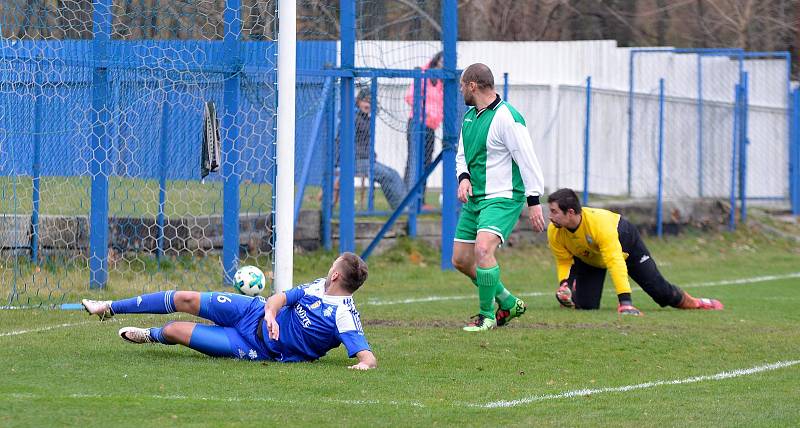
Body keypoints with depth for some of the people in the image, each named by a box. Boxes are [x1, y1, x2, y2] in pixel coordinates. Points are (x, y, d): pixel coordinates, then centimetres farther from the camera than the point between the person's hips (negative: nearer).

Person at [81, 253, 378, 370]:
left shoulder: (344, 316, -26)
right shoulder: (320, 286, -4)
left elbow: (367, 356, -33)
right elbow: (281, 297, 0)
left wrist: (365, 364, -57)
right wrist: (271, 311, -22)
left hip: (258, 348, -6)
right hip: (255, 311, 6)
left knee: (176, 330, -6)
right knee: (185, 300, 3)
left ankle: (152, 335, 35)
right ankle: (110, 308, 26)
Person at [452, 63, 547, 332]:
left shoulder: (506, 117, -15)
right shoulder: (469, 116, 12)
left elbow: (528, 160, -16)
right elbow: (462, 155, 22)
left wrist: (534, 202, -18)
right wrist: (464, 178, 0)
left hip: (503, 198, -9)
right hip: (474, 199, 9)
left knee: (483, 249, -27)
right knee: (461, 259, 8)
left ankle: (487, 316, -13)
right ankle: (508, 303, 24)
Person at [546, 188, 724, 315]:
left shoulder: (599, 224, -46)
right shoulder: (554, 232, -31)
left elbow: (616, 263, -50)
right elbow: (564, 261, -15)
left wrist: (625, 302, -56)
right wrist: (564, 284, -36)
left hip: (625, 241, -3)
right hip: (587, 258, 3)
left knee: (659, 291, -3)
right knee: (585, 305, -9)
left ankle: (693, 303, 26)